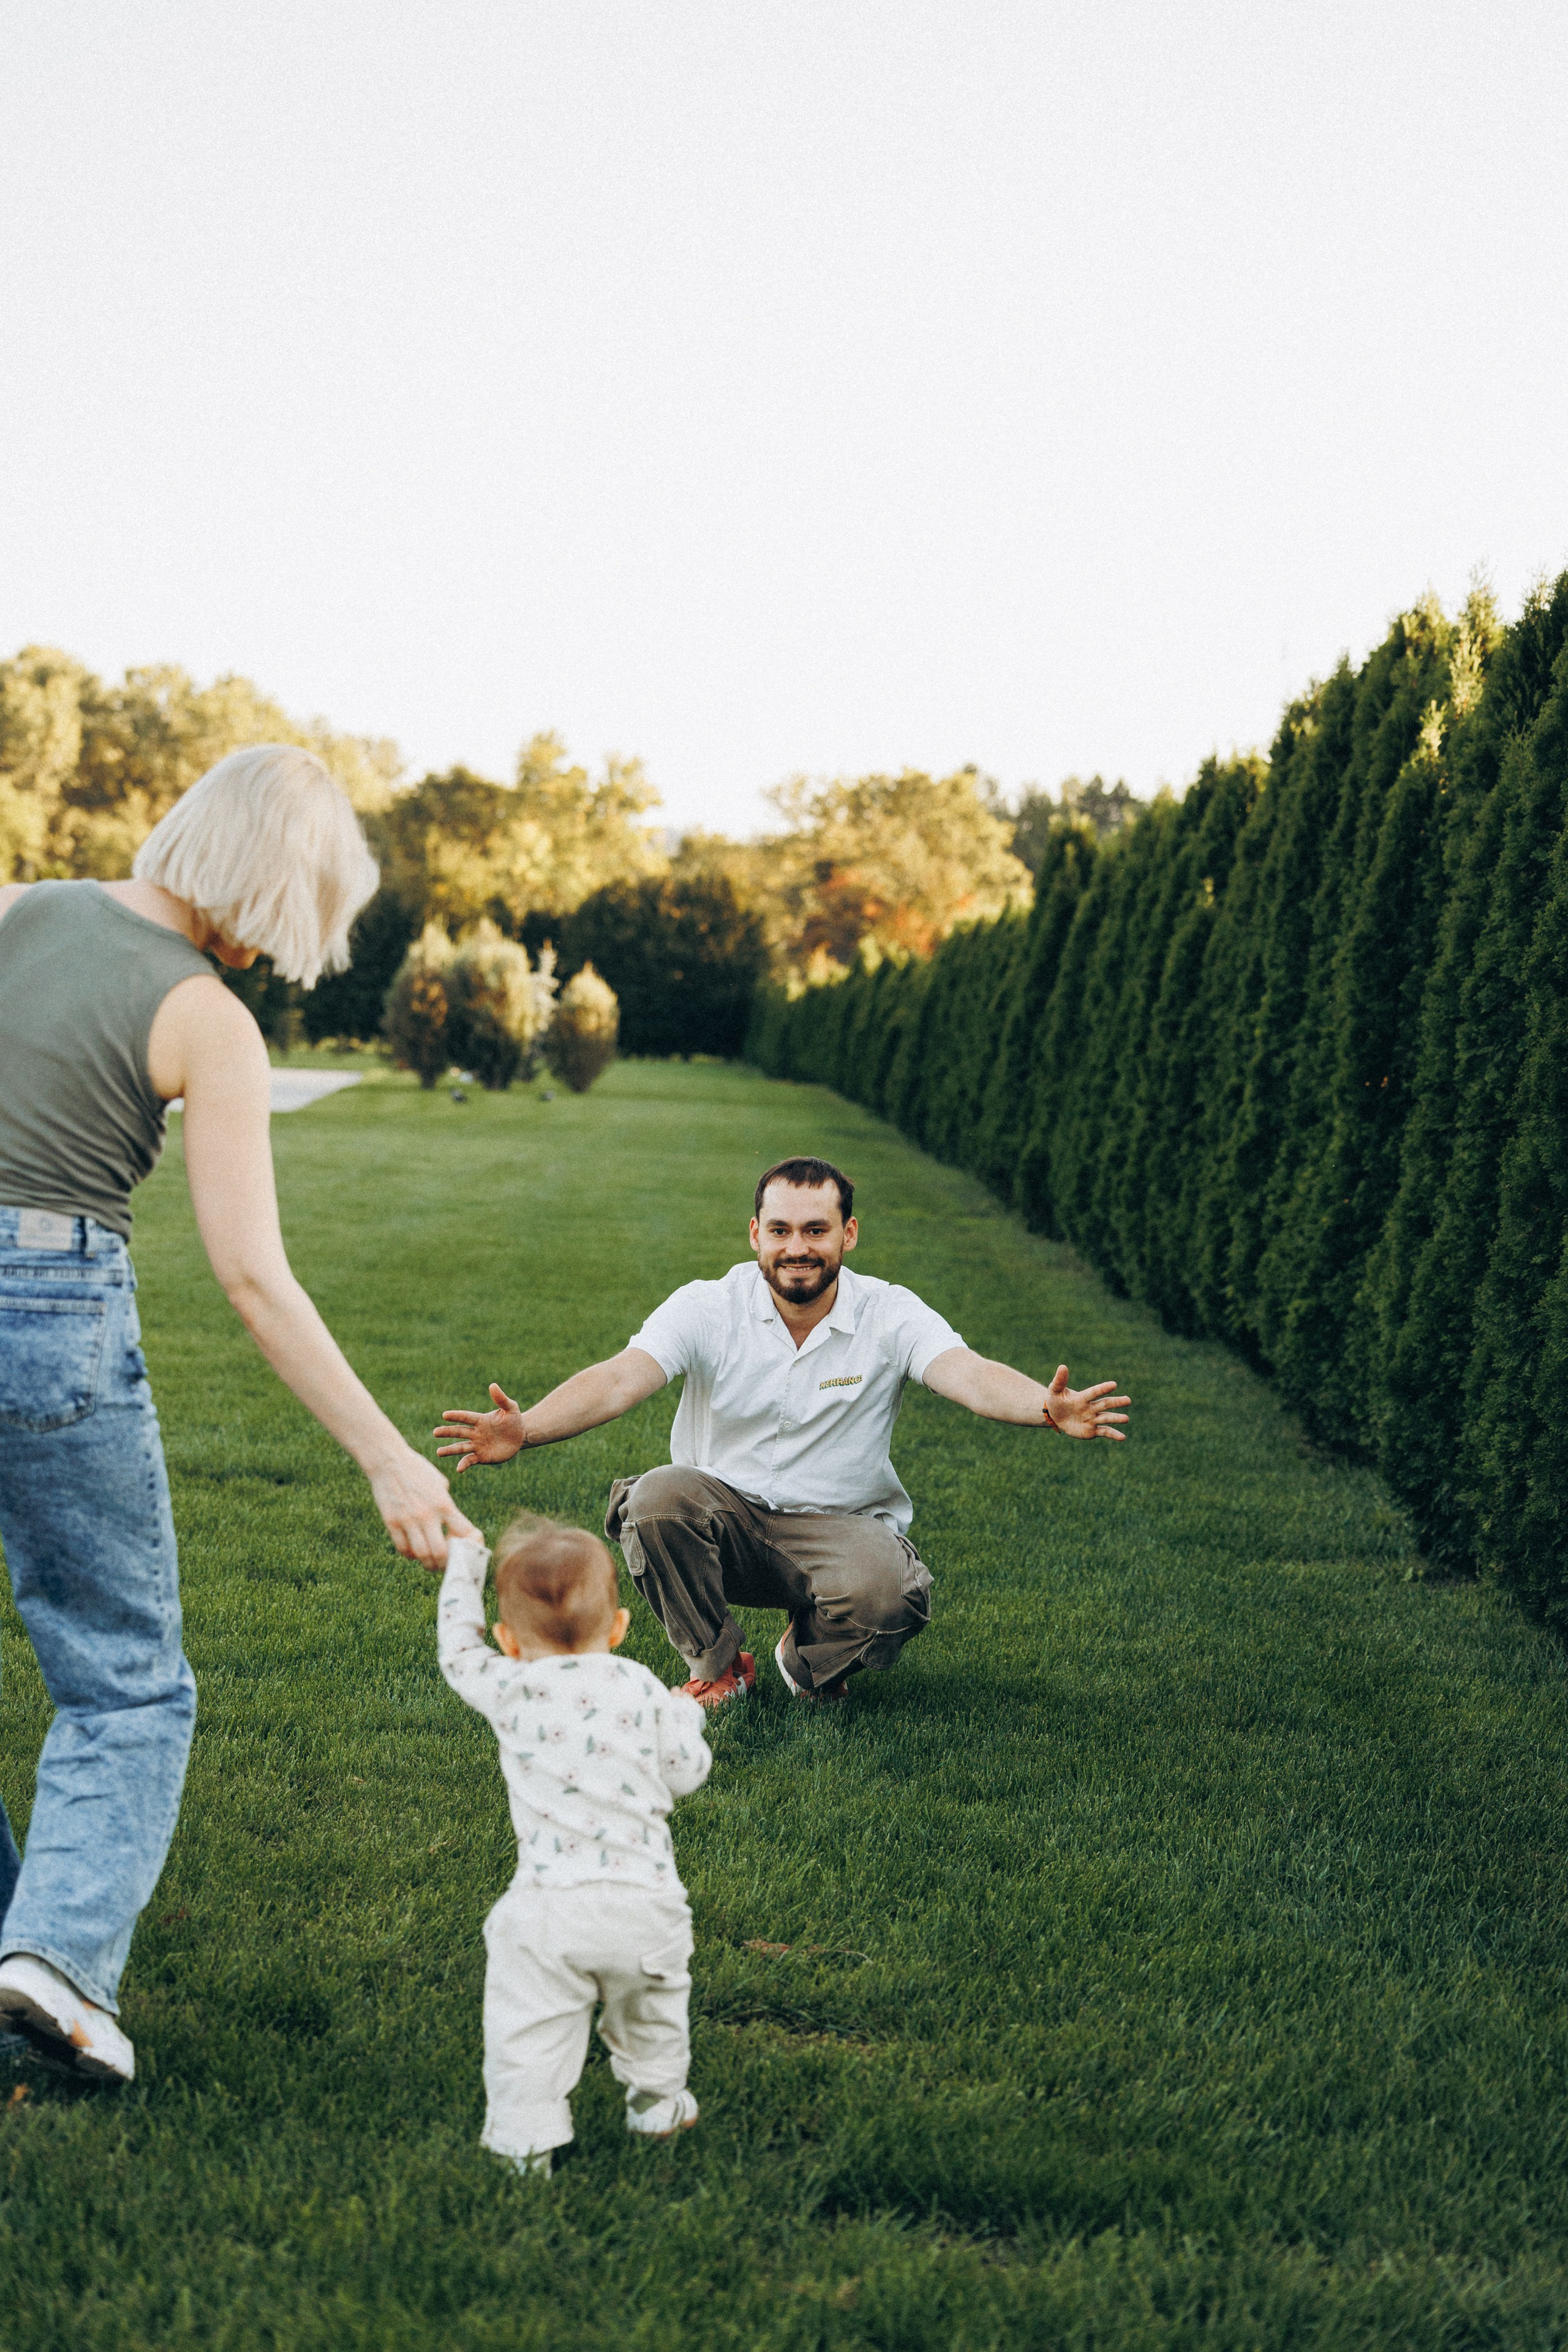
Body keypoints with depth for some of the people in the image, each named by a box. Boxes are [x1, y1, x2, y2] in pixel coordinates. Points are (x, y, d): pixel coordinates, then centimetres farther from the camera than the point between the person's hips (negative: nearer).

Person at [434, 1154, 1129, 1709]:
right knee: (658, 1499, -31)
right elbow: (618, 1380, -22)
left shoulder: (890, 1316, -9)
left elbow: (971, 1375, -26)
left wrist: (1050, 1410, -50)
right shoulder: (708, 1310, -8)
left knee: (883, 1593, -34)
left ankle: (808, 1663, 6)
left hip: (842, 1526, -1)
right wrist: (524, 1429, -43)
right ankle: (718, 1668, -3)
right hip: (726, 1519, 1)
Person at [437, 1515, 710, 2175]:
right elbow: (687, 1774, 9)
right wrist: (686, 1718, 29)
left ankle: (525, 2139, 8)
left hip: (549, 1905, -3)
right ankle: (657, 2102, 40)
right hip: (645, 1896, 3)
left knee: (529, 2023, 8)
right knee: (651, 2001, 25)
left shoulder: (509, 1691, -1)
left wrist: (464, 1563, 31)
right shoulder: (643, 1691, 3)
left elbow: (458, 1648, 18)